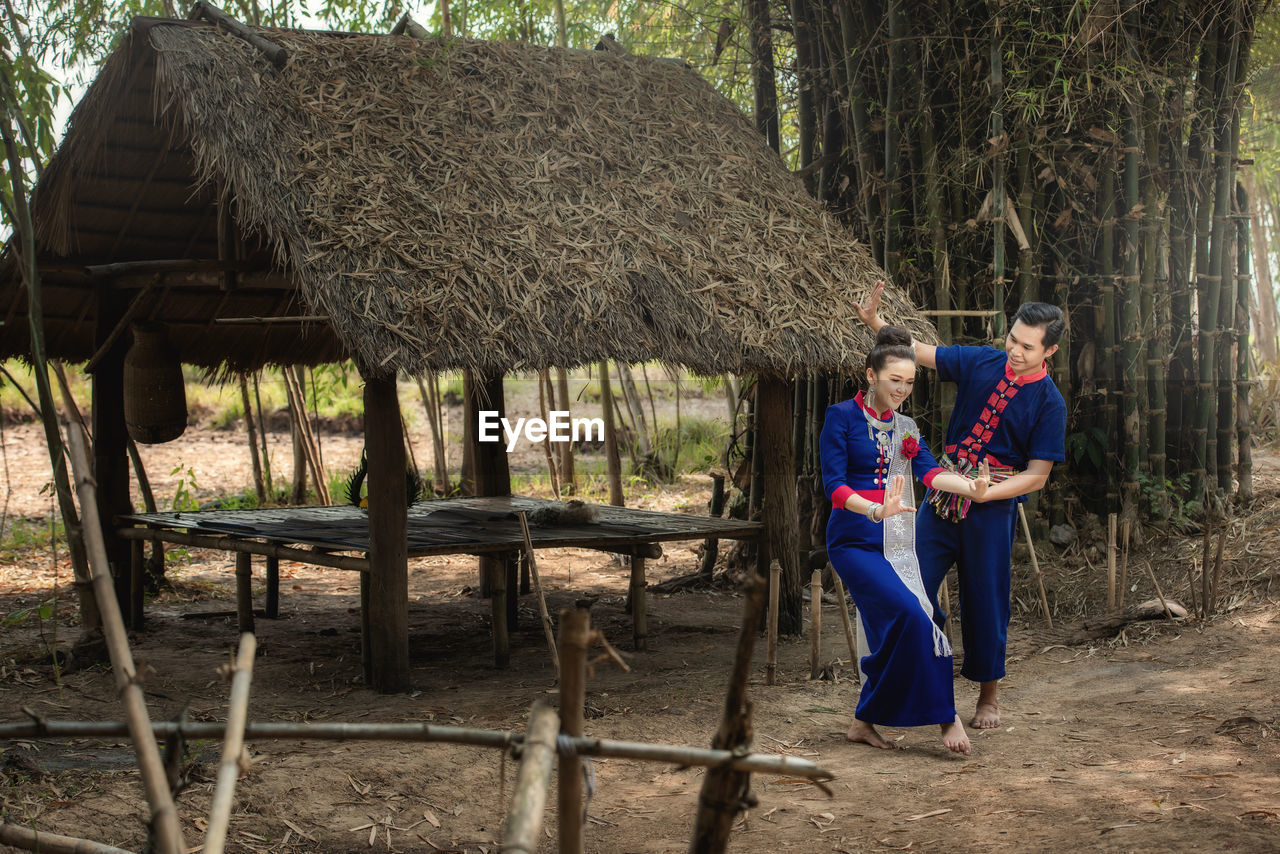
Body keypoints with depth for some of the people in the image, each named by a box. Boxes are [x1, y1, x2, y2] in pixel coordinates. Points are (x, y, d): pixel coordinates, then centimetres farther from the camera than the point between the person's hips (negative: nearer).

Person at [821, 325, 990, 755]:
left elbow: (929, 471, -4)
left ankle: (863, 722, 17)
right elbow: (834, 484, -13)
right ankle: (946, 718, -14)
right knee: (910, 615, -21)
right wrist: (876, 509, -31)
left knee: (891, 631, 4)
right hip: (855, 540, -7)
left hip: (896, 542, 7)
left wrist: (970, 487, -24)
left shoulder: (906, 427, 14)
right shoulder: (842, 417, -5)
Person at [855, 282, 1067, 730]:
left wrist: (980, 492, -21)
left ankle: (989, 696, 24)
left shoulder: (1049, 402, -8)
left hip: (993, 506, -3)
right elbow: (919, 353, 8)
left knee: (985, 599, 5)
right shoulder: (982, 361, 1)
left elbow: (1036, 476, -9)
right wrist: (874, 322, -5)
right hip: (942, 491, 4)